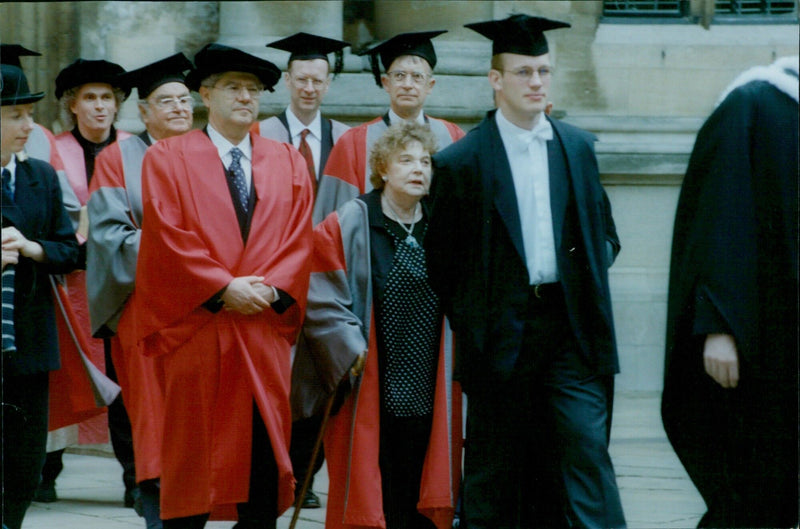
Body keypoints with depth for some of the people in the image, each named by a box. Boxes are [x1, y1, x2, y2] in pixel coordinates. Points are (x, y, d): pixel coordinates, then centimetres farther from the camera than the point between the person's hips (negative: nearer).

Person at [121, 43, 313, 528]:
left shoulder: (288, 164, 14)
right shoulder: (167, 158, 4)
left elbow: (299, 239, 7)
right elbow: (167, 237, -6)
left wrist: (269, 288, -10)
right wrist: (224, 288, -13)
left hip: (266, 328, 3)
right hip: (197, 327, -3)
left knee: (264, 451, 0)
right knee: (194, 454, -1)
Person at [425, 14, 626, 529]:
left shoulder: (580, 148, 9)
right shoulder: (460, 162, -2)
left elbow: (605, 233, 19)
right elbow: (441, 260, 2)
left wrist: (586, 282, 4)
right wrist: (473, 322, -1)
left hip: (571, 326, 2)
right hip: (501, 329, -2)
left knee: (586, 449, -6)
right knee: (494, 472, 5)